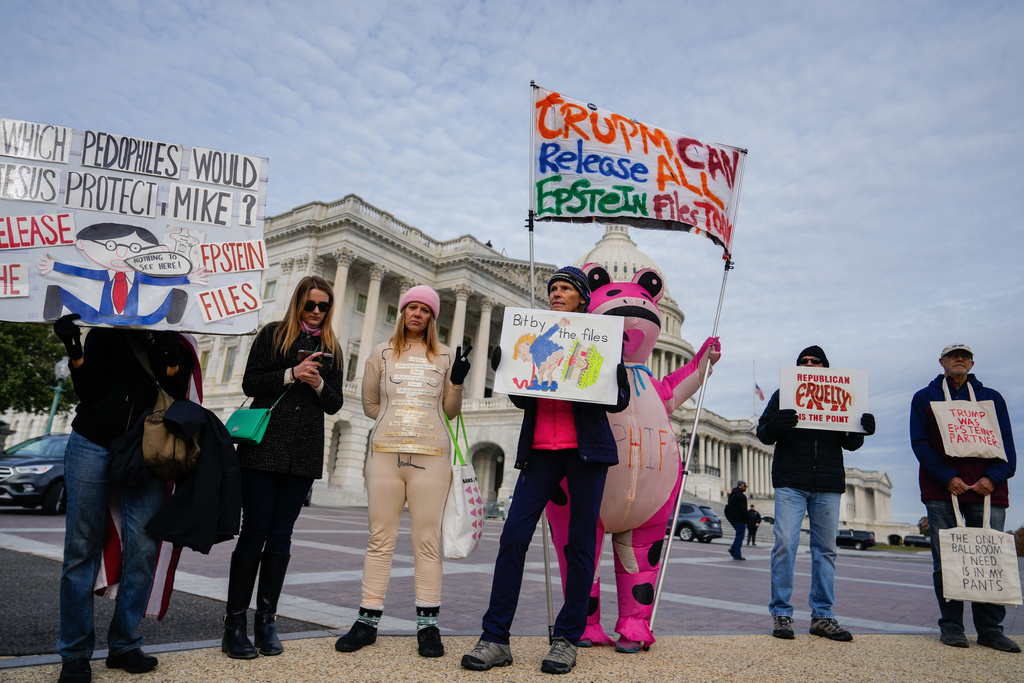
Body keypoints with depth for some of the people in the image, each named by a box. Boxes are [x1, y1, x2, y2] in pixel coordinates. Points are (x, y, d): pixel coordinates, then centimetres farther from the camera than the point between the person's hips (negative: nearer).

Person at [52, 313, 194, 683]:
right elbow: (91, 392, -1)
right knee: (82, 549, 1)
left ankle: (124, 645, 11)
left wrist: (170, 358, -17)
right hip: (93, 444, -1)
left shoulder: (180, 340, 8)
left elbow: (177, 394, -2)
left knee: (143, 550, -3)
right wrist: (74, 351, -14)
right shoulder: (107, 329, 4)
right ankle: (75, 652, 12)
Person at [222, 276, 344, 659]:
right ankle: (234, 624, 5)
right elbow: (250, 384, -1)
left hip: (304, 454, 3)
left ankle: (266, 620, 13)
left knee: (280, 535, 6)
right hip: (264, 446, -3)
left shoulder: (331, 349, 15)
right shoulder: (273, 335, 6)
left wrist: (318, 383, -8)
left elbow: (335, 405, 12)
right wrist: (291, 374, -13)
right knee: (254, 532, -3)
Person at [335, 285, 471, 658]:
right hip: (385, 453, 1)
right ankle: (367, 621, 12)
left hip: (430, 456, 0)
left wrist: (457, 381, -1)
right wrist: (397, 417, 9)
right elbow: (370, 404, 19)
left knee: (428, 539, -1)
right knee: (380, 538, 3)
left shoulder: (445, 357, 13)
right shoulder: (382, 354, 13)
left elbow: (450, 411, 14)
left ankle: (428, 624, 6)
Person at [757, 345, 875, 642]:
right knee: (785, 544, -8)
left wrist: (862, 431, -8)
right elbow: (763, 433, 3)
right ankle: (781, 613, 0)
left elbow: (850, 444, 15)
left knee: (825, 549, 5)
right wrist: (775, 426, -21)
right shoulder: (784, 394, 10)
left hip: (828, 486, 3)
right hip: (790, 483, -3)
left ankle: (822, 615, 14)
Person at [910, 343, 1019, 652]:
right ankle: (951, 626, 6)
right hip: (941, 490, -1)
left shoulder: (992, 398, 16)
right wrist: (947, 477, -12)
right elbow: (920, 442, 1)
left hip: (988, 489, 2)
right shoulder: (924, 398, 11)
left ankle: (990, 628, 9)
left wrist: (993, 477, -9)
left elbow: (1006, 443, 8)